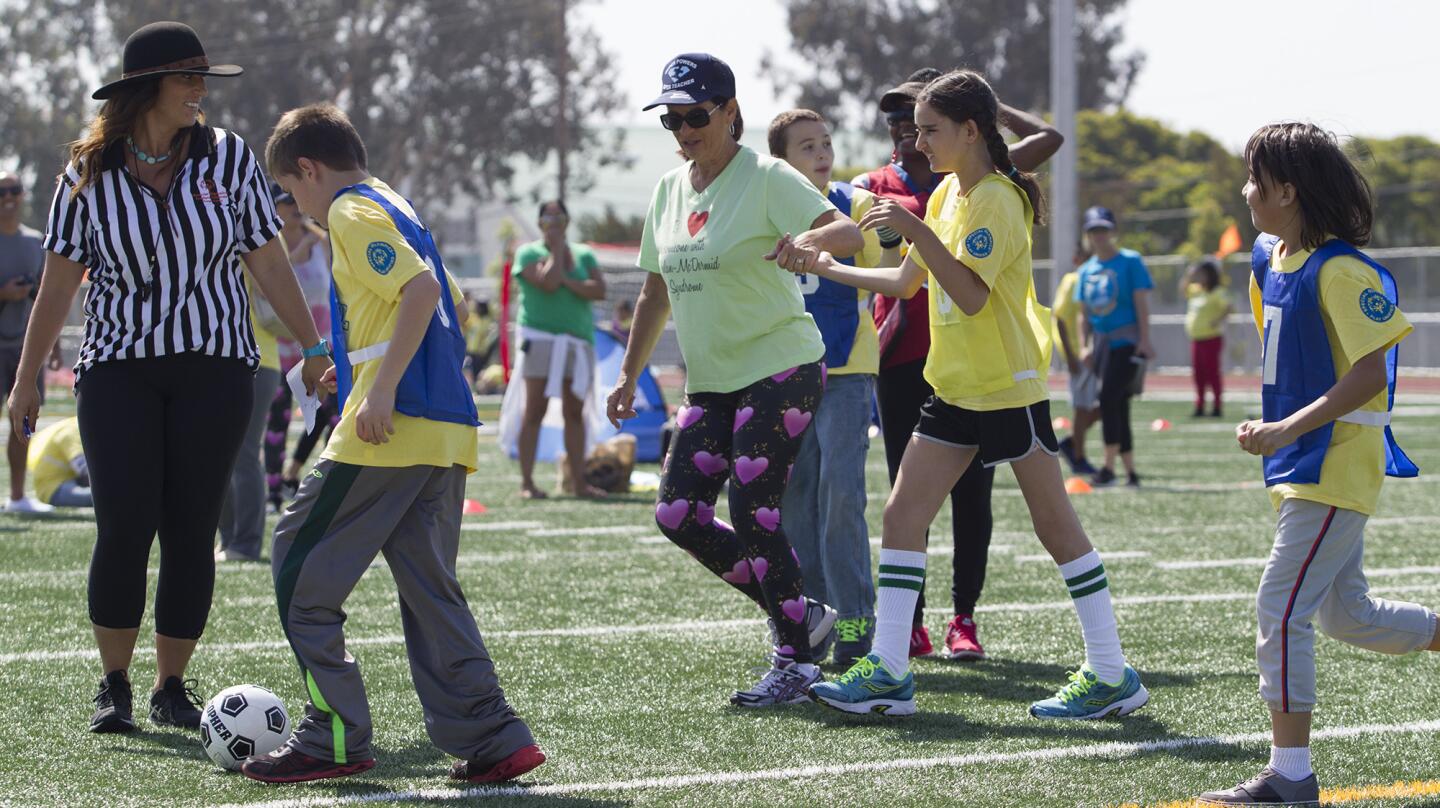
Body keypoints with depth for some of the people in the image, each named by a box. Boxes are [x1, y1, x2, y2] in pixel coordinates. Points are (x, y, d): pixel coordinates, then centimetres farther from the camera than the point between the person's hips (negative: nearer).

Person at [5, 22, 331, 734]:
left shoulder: (227, 158, 2)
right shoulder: (90, 173, 0)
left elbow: (266, 260, 7)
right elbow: (60, 279, 5)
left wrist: (313, 347, 7)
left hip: (214, 367, 1)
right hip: (118, 368, -1)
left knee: (191, 532, -1)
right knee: (124, 527, -9)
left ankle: (171, 687, 11)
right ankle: (114, 686, 6)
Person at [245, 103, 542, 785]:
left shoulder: (352, 214, -6)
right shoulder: (396, 209, 22)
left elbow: (421, 288, -19)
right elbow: (439, 300, 26)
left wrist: (383, 391, -22)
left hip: (390, 430, -9)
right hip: (446, 433, 9)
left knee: (299, 571, -1)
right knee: (428, 588, 11)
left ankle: (333, 738, -2)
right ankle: (491, 738, 4)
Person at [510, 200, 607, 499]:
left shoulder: (583, 254, 14)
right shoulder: (528, 253, 2)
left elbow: (599, 290, -1)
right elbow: (548, 283, -17)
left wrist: (566, 280, -10)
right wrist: (557, 249, -5)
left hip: (578, 340, 4)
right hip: (541, 337, -4)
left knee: (575, 413, 6)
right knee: (534, 411, -4)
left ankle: (580, 482, 8)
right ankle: (527, 482, -3)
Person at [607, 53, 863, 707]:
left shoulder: (768, 179, -10)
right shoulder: (669, 191, 11)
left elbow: (850, 234, -21)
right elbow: (656, 291, 20)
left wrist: (813, 237, -43)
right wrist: (629, 375, 18)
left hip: (780, 368, -7)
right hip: (710, 382, 8)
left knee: (753, 516, -14)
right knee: (679, 515, 0)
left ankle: (795, 662, -1)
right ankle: (801, 615, 15)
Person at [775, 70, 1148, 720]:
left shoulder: (998, 200, -15)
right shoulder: (948, 194, 12)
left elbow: (971, 295, -25)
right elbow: (906, 281, 20)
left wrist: (916, 230, -30)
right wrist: (825, 267, 16)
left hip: (1009, 388, -9)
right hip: (953, 389, 9)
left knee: (1055, 526, -2)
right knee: (903, 514, 1)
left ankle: (1112, 676, 5)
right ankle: (887, 673, 1)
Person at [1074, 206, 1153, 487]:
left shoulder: (1130, 262, -3)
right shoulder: (1086, 270, 14)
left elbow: (1141, 303, -8)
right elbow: (1084, 313, 18)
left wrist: (1144, 340, -16)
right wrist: (1084, 346, 8)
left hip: (1126, 341, -6)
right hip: (1101, 342, 6)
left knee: (1109, 398, -19)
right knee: (1118, 407, 7)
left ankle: (1109, 467, -18)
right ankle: (1130, 471, 11)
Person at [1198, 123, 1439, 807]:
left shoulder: (1340, 271, -18)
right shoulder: (1269, 258, 9)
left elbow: (1371, 372, -22)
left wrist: (1289, 429, -26)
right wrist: (1271, 427, 17)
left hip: (1338, 464, -9)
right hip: (1302, 467, 9)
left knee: (1281, 610, -11)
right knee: (1345, 614, 16)